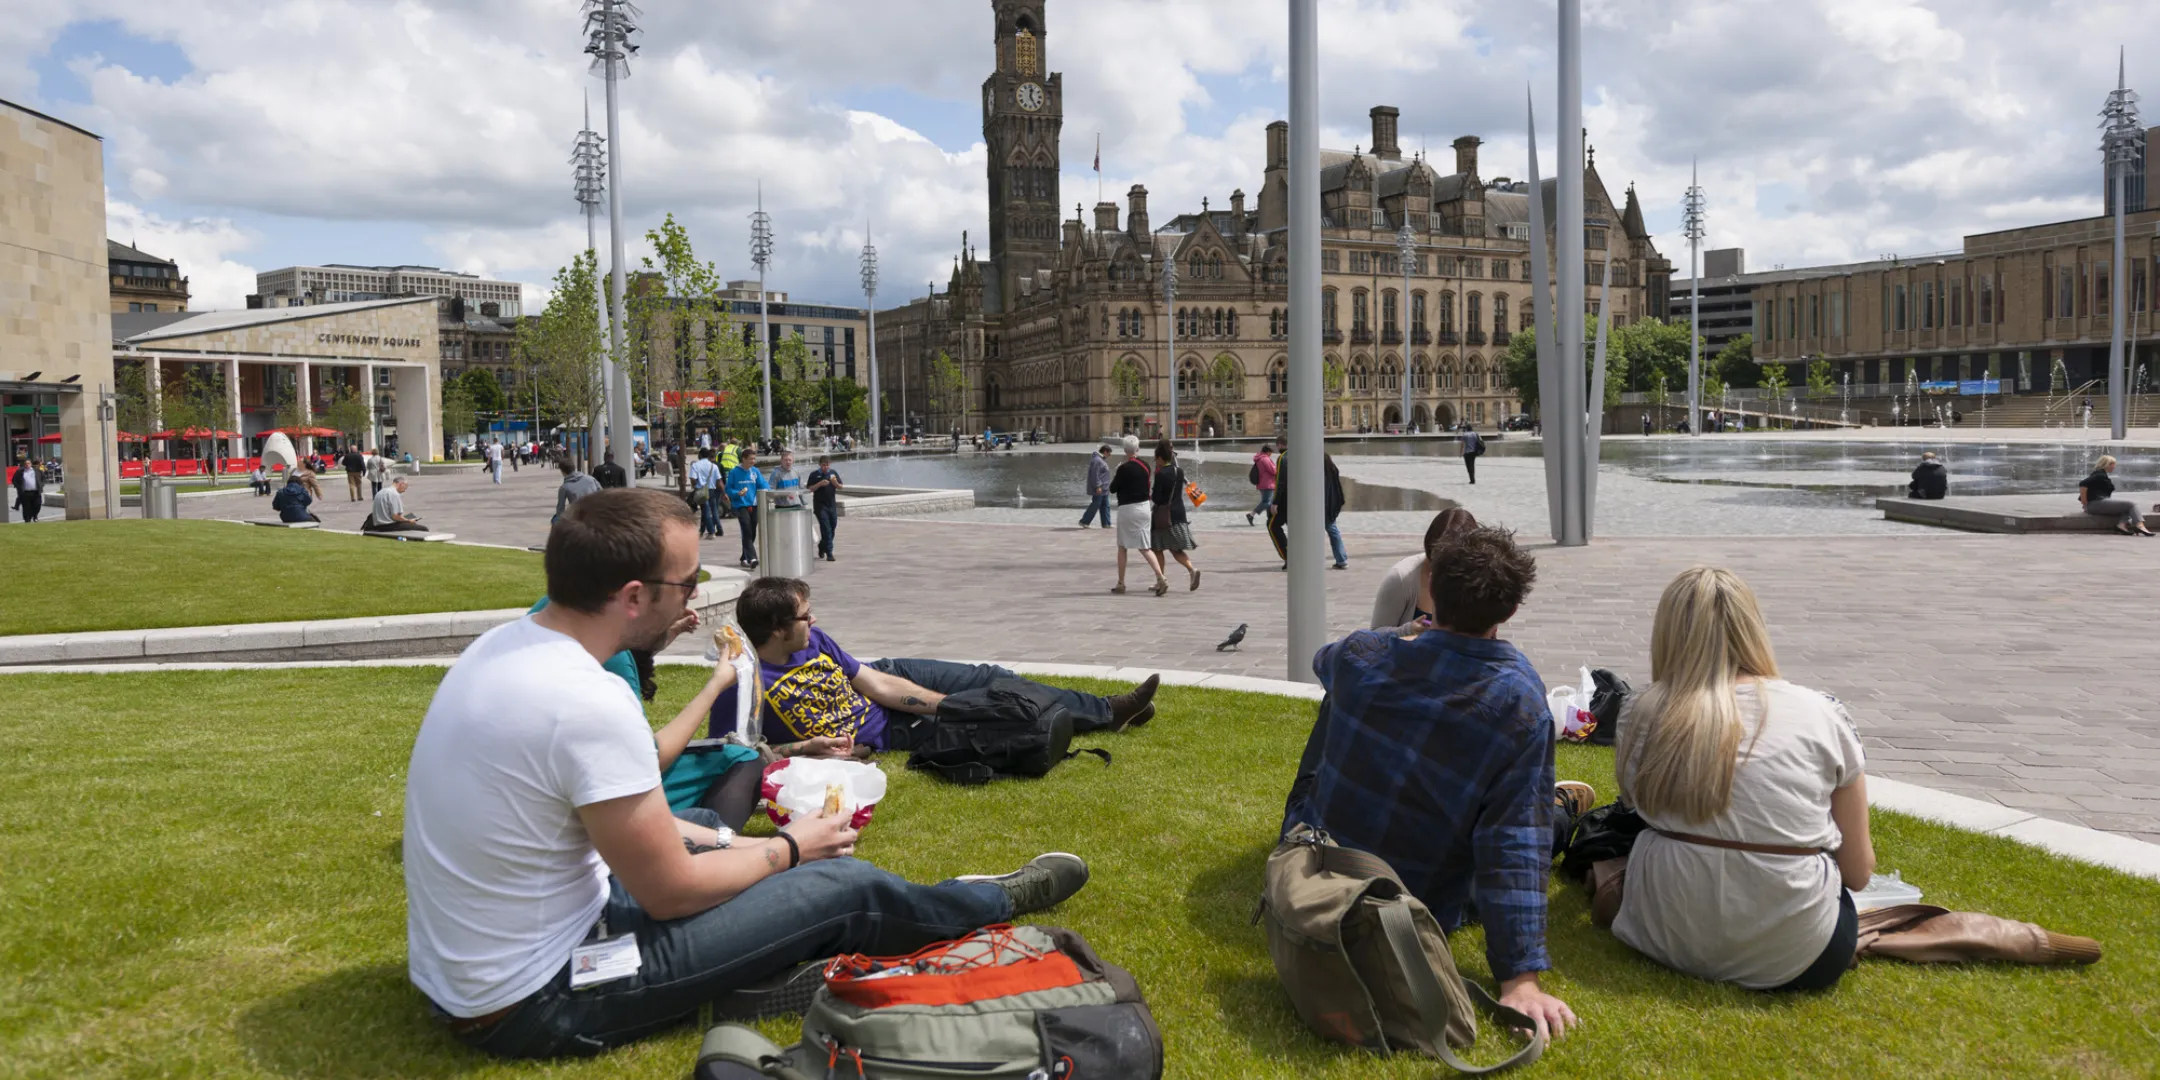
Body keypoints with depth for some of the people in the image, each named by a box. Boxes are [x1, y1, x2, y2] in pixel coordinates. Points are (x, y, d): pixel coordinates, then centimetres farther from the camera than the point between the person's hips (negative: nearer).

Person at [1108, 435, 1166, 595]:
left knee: (1122, 547, 9)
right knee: (1145, 547, 6)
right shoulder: (1145, 465, 4)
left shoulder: (1124, 468, -16)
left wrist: (1115, 474, 8)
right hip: (1145, 507, 6)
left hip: (1128, 508, -6)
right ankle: (1160, 579, -9)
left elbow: (1112, 489, -7)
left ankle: (1121, 583, 15)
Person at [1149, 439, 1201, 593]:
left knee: (1158, 549, 7)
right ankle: (1192, 569, -11)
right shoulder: (1180, 472, 4)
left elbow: (1156, 498, -18)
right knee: (1176, 549, 12)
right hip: (1179, 513, 6)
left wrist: (1150, 493, 4)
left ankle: (1161, 581, 7)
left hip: (1163, 515, -6)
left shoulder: (1160, 474, -16)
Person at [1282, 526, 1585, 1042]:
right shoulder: (1522, 707, -24)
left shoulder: (1361, 655, -15)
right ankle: (1559, 810, 52)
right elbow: (1514, 845, -27)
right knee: (1542, 815, 17)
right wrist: (1520, 979, -24)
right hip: (1422, 908, -2)